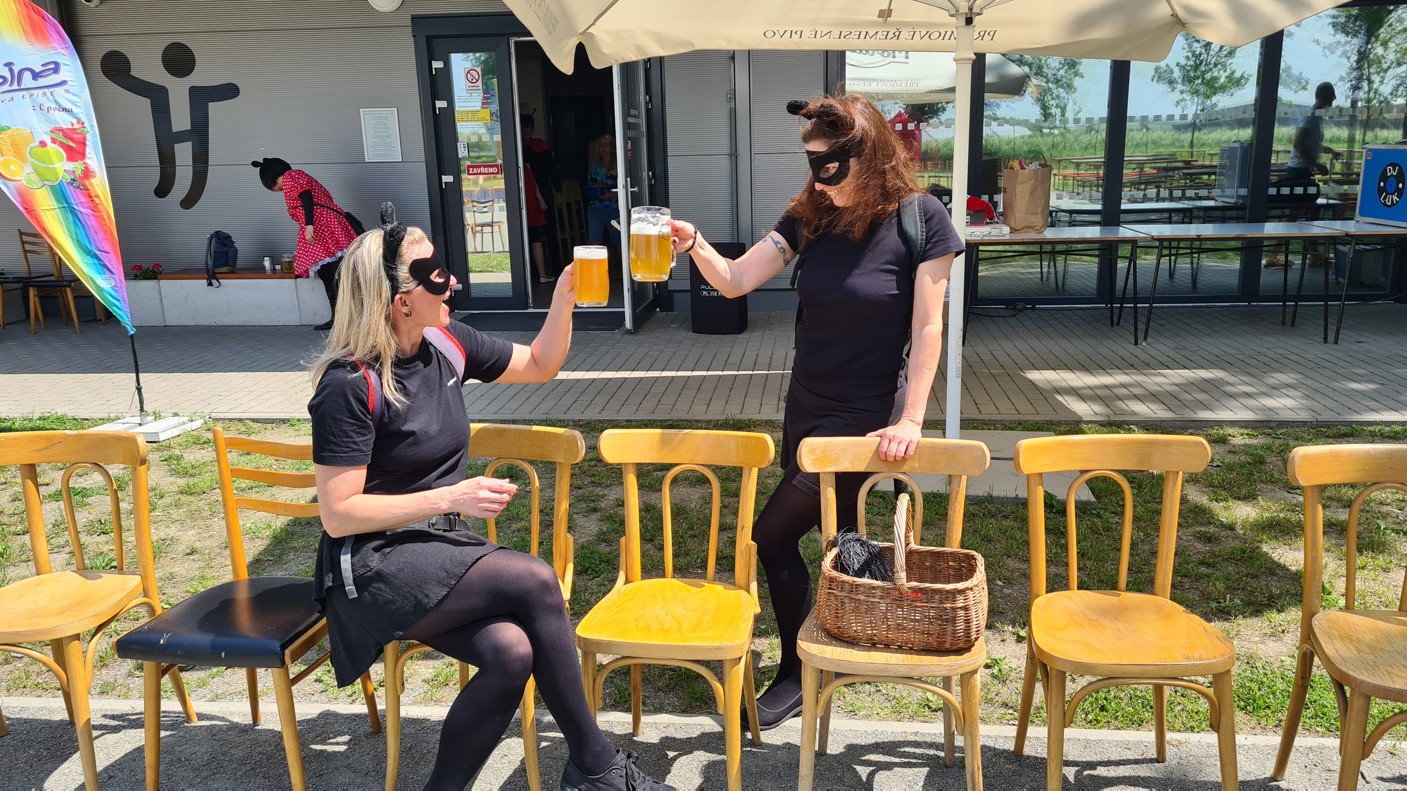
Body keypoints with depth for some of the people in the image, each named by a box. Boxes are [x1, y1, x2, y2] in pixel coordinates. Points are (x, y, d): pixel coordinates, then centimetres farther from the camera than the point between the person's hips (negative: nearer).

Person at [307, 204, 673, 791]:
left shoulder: (446, 345, 4)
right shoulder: (350, 385, -16)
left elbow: (539, 365, 17)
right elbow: (338, 514, -17)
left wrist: (565, 294, 3)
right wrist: (451, 498, -20)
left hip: (438, 547, 6)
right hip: (373, 566, -6)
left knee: (512, 653, -26)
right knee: (534, 581, -27)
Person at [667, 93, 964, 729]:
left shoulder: (919, 218, -14)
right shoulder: (811, 216, -1)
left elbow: (927, 327, -13)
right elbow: (735, 280, -8)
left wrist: (910, 420, -17)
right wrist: (695, 246, -28)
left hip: (865, 415, -6)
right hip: (805, 407, 6)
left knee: (772, 534, -5)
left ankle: (797, 672, 15)